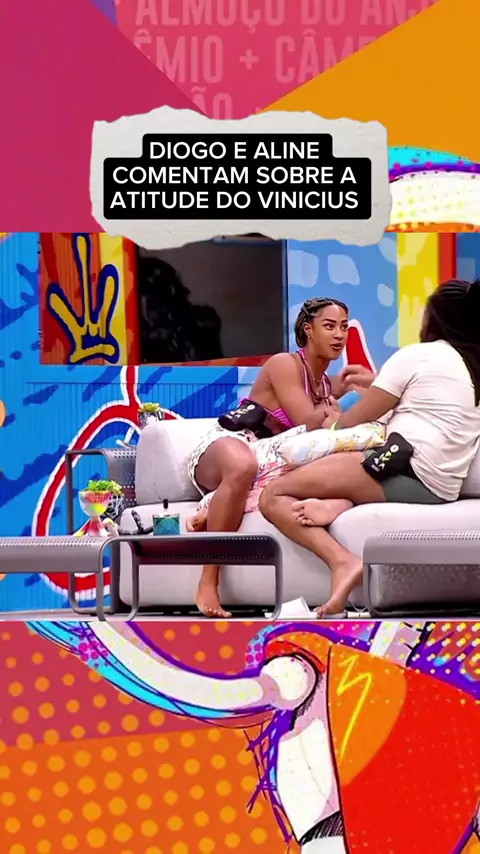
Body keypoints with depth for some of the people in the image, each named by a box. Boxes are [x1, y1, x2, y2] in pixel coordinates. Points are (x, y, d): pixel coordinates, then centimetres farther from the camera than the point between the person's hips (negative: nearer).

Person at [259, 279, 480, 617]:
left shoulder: (417, 355, 1)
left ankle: (342, 560, -28)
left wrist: (331, 421, 29)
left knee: (274, 496, -6)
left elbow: (354, 421, 8)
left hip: (404, 469, -8)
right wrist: (378, 383, 43)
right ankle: (341, 504, -17)